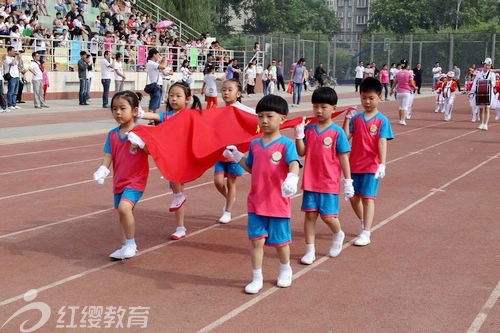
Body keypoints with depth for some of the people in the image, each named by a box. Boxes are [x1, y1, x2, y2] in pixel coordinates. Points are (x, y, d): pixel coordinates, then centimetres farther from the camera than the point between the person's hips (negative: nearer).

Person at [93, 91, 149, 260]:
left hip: (136, 179, -6)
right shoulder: (112, 134, 4)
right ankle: (127, 245, 32)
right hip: (119, 180, 6)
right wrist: (102, 170, -15)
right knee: (123, 213, 15)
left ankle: (130, 245, -10)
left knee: (124, 207, -25)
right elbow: (108, 156, 2)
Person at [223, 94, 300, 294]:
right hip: (256, 203, 4)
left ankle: (285, 270, 37)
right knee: (256, 239, 1)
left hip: (278, 203, -4)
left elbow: (294, 164, -26)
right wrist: (237, 157, 11)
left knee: (280, 241, 11)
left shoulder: (286, 144, -9)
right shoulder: (254, 145, 7)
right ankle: (257, 278, 13)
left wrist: (291, 178, -44)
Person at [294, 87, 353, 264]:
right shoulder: (308, 129, 4)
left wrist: (348, 181, -4)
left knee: (327, 215, -1)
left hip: (329, 182, -3)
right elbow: (301, 152, 1)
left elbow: (343, 158, -4)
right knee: (310, 214, 4)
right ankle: (310, 251, 14)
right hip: (310, 181, 3)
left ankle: (338, 234, 32)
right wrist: (298, 135, -14)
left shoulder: (337, 132, -6)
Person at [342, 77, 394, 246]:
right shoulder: (356, 118, 5)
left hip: (372, 166, -4)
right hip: (354, 164, 5)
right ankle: (364, 223, 36)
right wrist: (347, 119, -10)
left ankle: (366, 233, 0)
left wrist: (382, 164, -21)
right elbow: (346, 137, -3)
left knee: (368, 198, -4)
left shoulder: (382, 121, -6)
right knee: (353, 197, 12)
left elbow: (382, 143, -13)